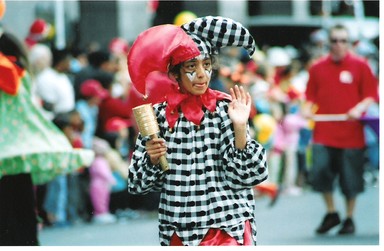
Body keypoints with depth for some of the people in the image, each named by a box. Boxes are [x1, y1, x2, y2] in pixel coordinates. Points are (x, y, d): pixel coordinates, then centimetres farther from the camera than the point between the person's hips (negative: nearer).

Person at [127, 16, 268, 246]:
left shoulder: (225, 109, -2)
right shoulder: (159, 115, 2)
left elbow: (246, 175, -7)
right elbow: (138, 183, 6)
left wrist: (240, 129, -18)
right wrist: (152, 160, -13)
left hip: (227, 228, -2)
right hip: (179, 233, 3)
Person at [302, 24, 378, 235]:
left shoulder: (360, 66, 1)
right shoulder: (317, 67, 8)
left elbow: (371, 95, 1)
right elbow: (311, 96, 12)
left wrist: (359, 108, -17)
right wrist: (308, 109, -8)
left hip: (351, 133, -2)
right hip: (324, 133, 2)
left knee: (351, 179, 2)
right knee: (320, 171, -9)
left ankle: (349, 218, 19)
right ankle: (331, 213, 12)